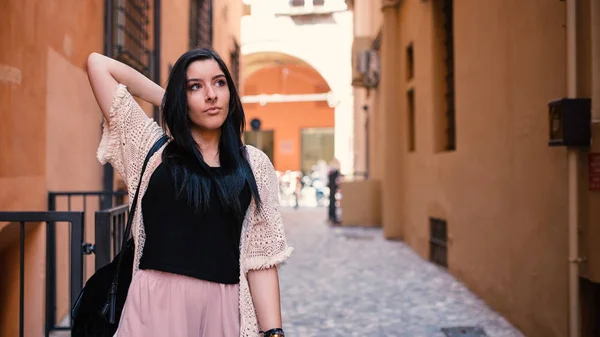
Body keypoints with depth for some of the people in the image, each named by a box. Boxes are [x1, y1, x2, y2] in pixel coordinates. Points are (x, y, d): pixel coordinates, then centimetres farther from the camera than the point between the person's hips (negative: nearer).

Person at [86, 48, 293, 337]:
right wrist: (167, 98, 12)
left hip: (224, 309, 1)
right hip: (154, 304, 0)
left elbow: (260, 259, 2)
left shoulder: (254, 165, 6)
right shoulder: (153, 150, 5)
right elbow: (98, 64, 6)